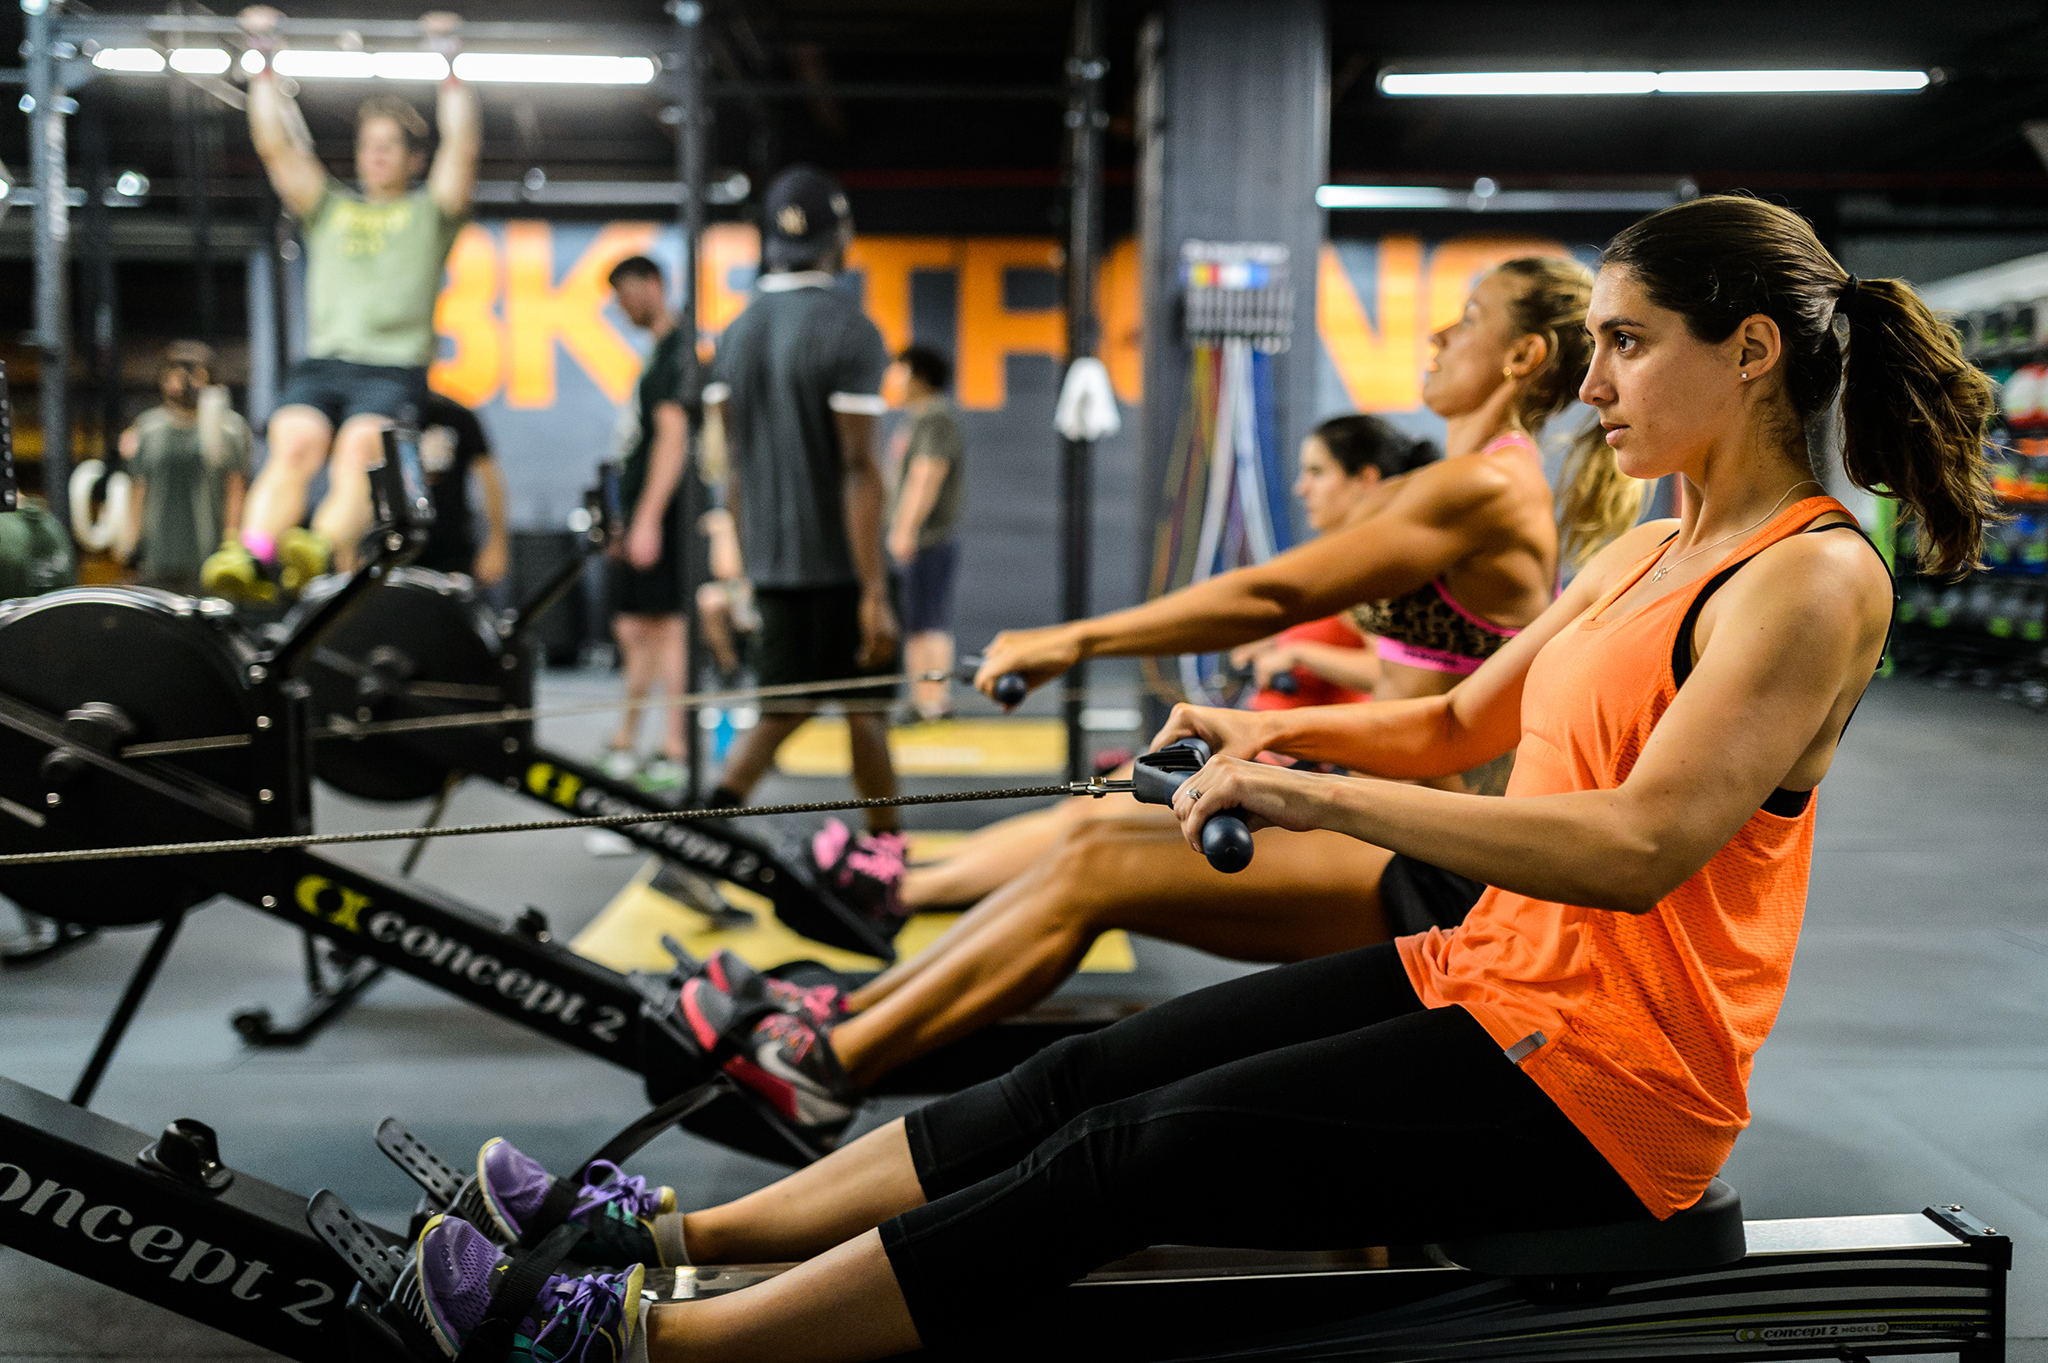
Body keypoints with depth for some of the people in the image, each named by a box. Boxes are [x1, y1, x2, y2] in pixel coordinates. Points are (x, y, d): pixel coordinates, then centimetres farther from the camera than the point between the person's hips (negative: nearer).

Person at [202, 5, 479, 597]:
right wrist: (265, 64, 19)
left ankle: (325, 554, -54)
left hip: (395, 367, -2)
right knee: (294, 445, -27)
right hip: (322, 363, 3)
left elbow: (462, 147, 7)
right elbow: (275, 148, 21)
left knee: (358, 451, -31)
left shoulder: (430, 212, 21)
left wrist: (449, 67, 8)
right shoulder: (328, 209, 29)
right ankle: (254, 556, -46)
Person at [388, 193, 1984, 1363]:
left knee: (1136, 1154, -16)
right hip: (1496, 976, 8)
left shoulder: (1812, 579, -16)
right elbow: (1462, 722, 23)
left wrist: (1322, 796, -28)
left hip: (1600, 1081, -8)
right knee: (1087, 1074, -3)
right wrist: (1287, 725, 7)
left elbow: (1644, 844, -28)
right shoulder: (1648, 555, 13)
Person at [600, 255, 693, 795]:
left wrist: (648, 519, -24)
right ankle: (624, 748, 20)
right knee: (634, 629, 13)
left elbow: (673, 437, -20)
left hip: (663, 517, -10)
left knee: (665, 625, -10)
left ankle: (674, 755, -9)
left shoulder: (676, 351, -10)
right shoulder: (659, 353, 20)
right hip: (641, 519, 10)